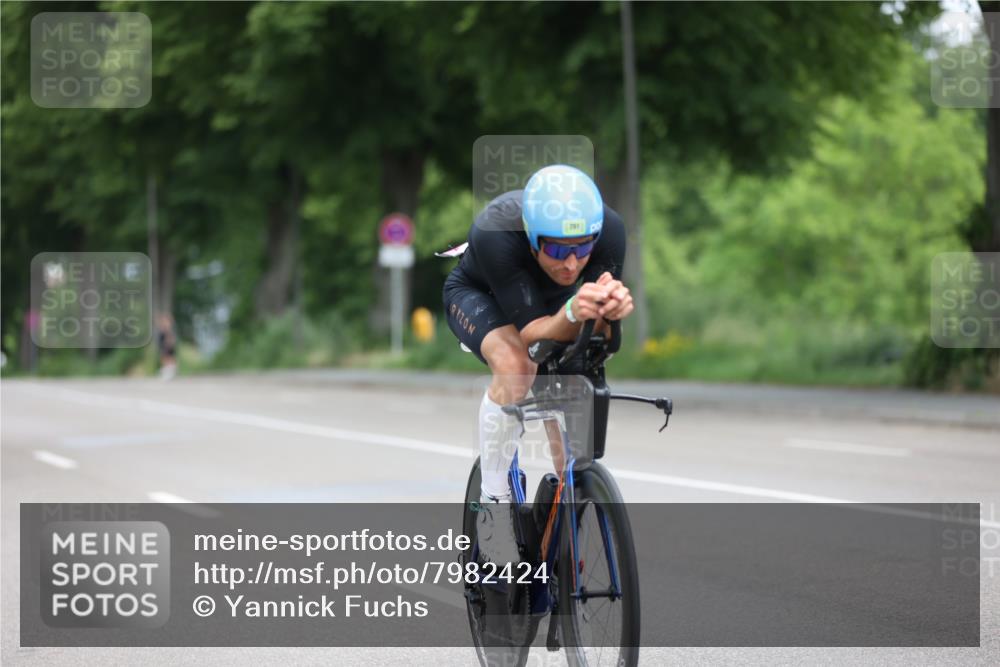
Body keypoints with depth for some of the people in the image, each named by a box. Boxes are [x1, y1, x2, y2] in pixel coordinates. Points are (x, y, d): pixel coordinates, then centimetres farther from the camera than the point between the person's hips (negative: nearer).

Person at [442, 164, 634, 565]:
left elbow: (597, 334, -29)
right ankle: (493, 503, -19)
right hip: (479, 295, -4)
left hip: (552, 300, 4)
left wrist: (610, 310, -53)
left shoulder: (610, 229, -34)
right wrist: (573, 314, -61)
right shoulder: (495, 233, -42)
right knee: (515, 366, -32)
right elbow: (531, 333, -40)